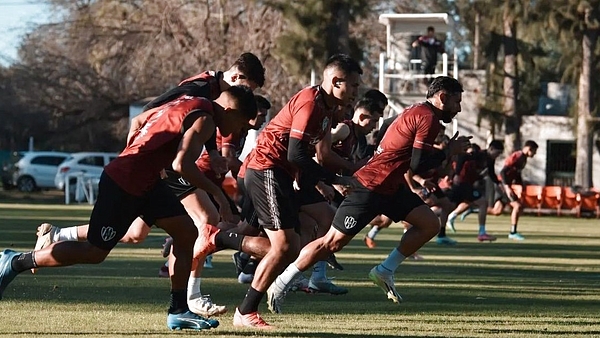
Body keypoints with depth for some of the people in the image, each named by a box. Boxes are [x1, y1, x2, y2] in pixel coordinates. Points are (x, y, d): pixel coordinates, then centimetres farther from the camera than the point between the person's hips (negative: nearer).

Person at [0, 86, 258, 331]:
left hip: (145, 182, 10)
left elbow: (139, 120, 24)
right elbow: (181, 164, -27)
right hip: (123, 185, -10)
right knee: (94, 253, -1)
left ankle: (179, 310, 12)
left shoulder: (188, 104, 14)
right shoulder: (205, 120, -16)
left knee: (187, 233, 7)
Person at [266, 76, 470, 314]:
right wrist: (449, 151, -9)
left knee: (430, 224, 3)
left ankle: (385, 271, 8)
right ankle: (280, 285, 1)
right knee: (333, 242, -8)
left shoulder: (418, 113, 15)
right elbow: (417, 165, -21)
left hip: (391, 187, 10)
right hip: (371, 187, -10)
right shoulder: (428, 119, -16)